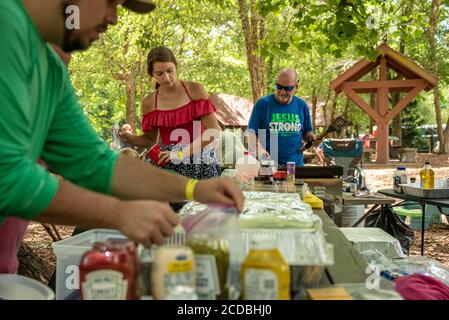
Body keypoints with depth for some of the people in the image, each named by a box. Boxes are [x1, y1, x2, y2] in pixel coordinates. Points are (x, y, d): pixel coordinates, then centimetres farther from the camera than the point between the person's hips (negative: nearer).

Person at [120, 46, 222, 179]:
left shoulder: (195, 90, -3)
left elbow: (214, 131, -9)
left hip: (200, 161, -2)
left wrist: (182, 153, -18)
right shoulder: (149, 103, 5)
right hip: (167, 162, 2)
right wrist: (127, 137, -3)